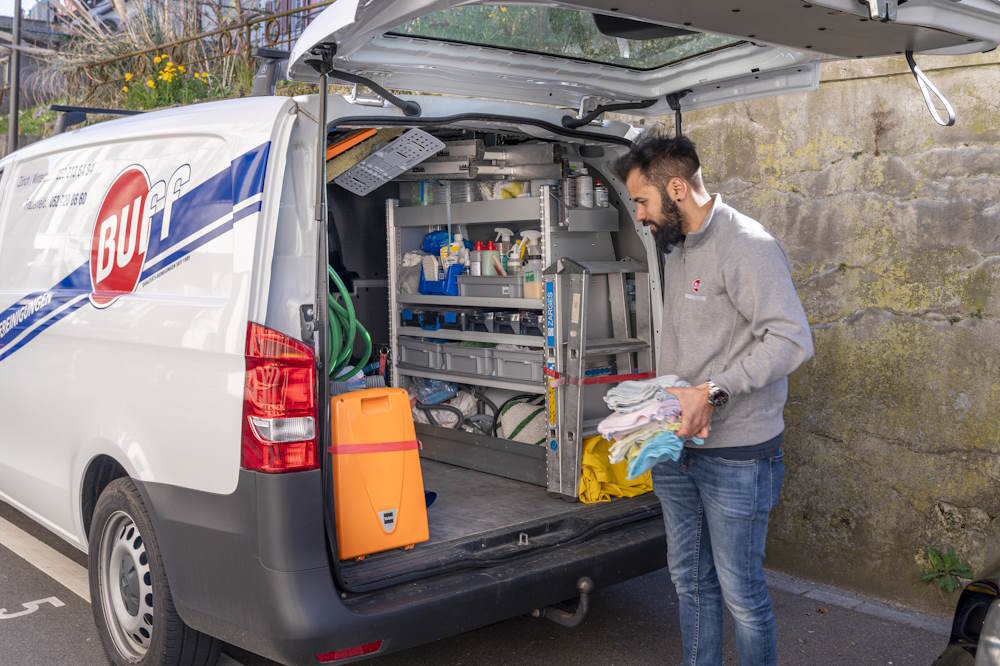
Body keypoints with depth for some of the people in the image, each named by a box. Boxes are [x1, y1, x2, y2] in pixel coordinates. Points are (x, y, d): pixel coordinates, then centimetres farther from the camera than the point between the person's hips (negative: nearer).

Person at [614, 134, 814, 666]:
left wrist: (713, 392, -27)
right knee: (690, 582, 18)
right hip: (678, 445, 8)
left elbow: (792, 338, -23)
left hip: (736, 456, -8)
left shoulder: (746, 245, -15)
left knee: (741, 594, 2)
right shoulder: (677, 246, 13)